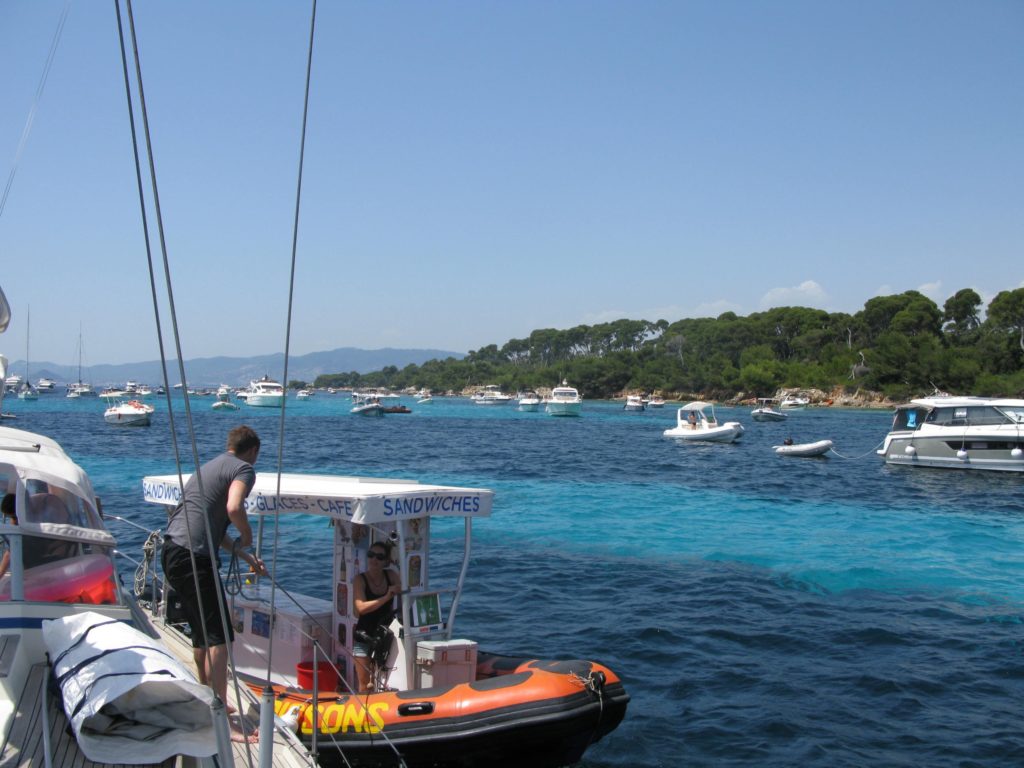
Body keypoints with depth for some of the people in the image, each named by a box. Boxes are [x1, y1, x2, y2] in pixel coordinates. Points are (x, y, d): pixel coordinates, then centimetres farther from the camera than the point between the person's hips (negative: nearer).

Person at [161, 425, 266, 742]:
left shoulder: (209, 467, 26)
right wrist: (247, 533, -3)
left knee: (202, 633, 21)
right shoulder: (243, 469, -3)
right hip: (194, 558, -10)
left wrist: (246, 556, 35)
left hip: (172, 552, 10)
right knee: (219, 636, -10)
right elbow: (233, 508, -23)